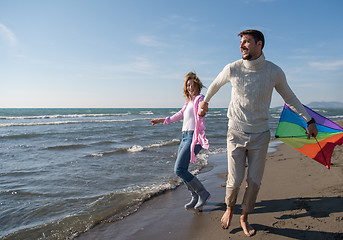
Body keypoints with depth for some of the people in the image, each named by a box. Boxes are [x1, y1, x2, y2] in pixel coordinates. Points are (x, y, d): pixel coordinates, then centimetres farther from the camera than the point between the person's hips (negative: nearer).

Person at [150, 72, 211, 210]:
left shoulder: (200, 98, -2)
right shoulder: (189, 102, 22)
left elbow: (201, 113, -24)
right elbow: (179, 115, 33)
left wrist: (202, 110, -48)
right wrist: (161, 120, 41)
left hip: (193, 137, -9)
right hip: (185, 137, 9)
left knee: (179, 169, -16)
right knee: (180, 170, 7)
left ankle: (203, 193, -2)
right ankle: (195, 198, 19)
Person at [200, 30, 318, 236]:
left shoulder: (275, 72, -5)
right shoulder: (232, 69, -7)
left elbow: (290, 98, 11)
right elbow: (215, 85, 14)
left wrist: (309, 120, 13)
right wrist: (205, 101, 26)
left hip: (260, 135, 1)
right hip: (236, 133, -1)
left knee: (254, 182, 5)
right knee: (235, 181, -1)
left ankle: (245, 217, 30)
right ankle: (229, 208, 31)